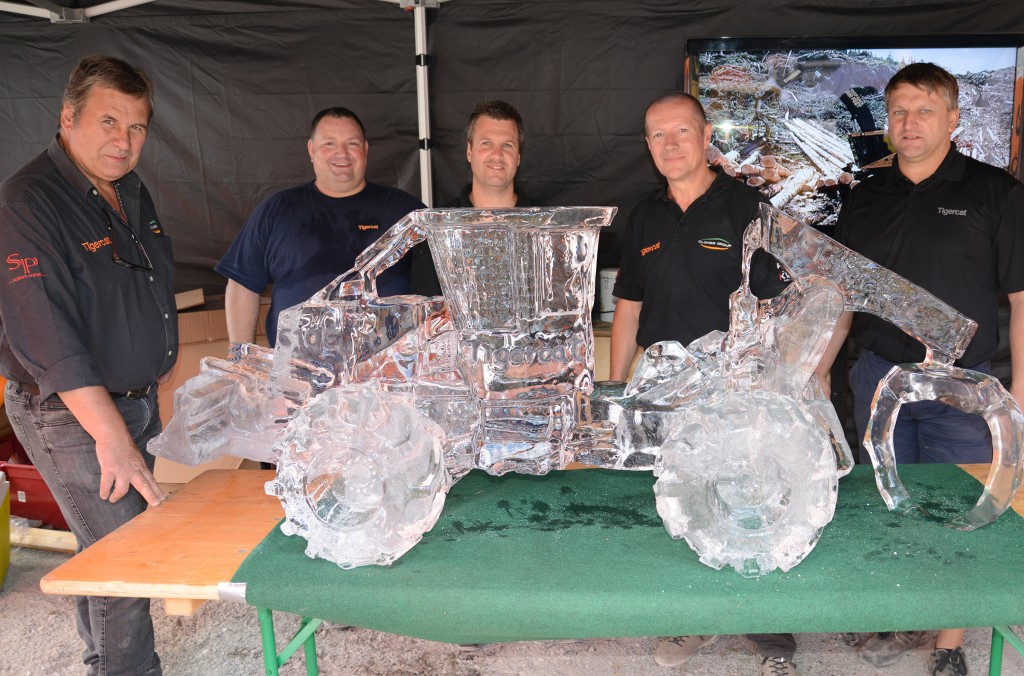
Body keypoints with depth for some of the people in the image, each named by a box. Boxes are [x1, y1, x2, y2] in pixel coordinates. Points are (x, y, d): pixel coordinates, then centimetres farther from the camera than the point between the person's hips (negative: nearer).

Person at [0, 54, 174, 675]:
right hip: (72, 415, -8)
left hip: (139, 402, 8)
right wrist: (113, 437, -28)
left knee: (104, 546, 21)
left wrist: (163, 367, 18)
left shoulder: (131, 191, 9)